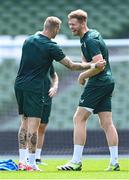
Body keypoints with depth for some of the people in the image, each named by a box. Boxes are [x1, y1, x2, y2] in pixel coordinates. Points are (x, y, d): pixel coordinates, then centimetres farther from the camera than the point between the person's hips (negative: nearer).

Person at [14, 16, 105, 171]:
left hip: (19, 85, 7)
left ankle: (22, 161, 11)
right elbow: (71, 66, -8)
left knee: (24, 123, 14)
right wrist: (94, 65, 1)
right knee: (33, 125, -5)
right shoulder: (51, 47, -11)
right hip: (34, 87, -7)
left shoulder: (28, 40, 9)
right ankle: (31, 163, -6)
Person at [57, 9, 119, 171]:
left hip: (98, 83, -10)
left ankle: (76, 161, -11)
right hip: (107, 82, 10)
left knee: (79, 119, -9)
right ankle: (114, 162, 4)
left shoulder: (90, 40, -15)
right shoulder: (93, 35, 17)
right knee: (107, 123, 7)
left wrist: (83, 76, -10)